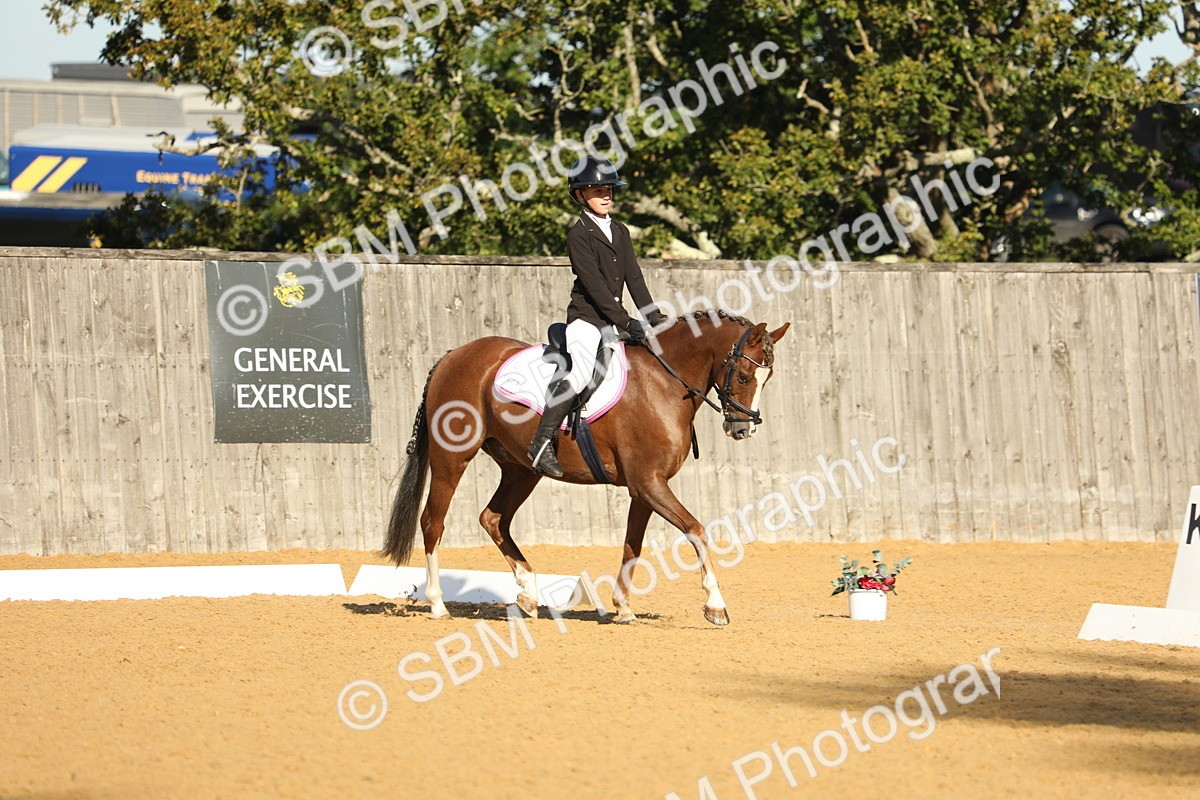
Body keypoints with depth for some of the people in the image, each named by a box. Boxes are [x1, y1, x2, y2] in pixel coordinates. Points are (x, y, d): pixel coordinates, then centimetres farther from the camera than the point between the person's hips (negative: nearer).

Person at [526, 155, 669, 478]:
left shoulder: (620, 232, 16)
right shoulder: (579, 235, -7)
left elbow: (634, 279, 13)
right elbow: (594, 284, -15)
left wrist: (654, 318, 1)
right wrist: (627, 323, -20)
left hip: (614, 321, 8)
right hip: (587, 316, -8)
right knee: (578, 373, -29)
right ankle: (542, 444, -29)